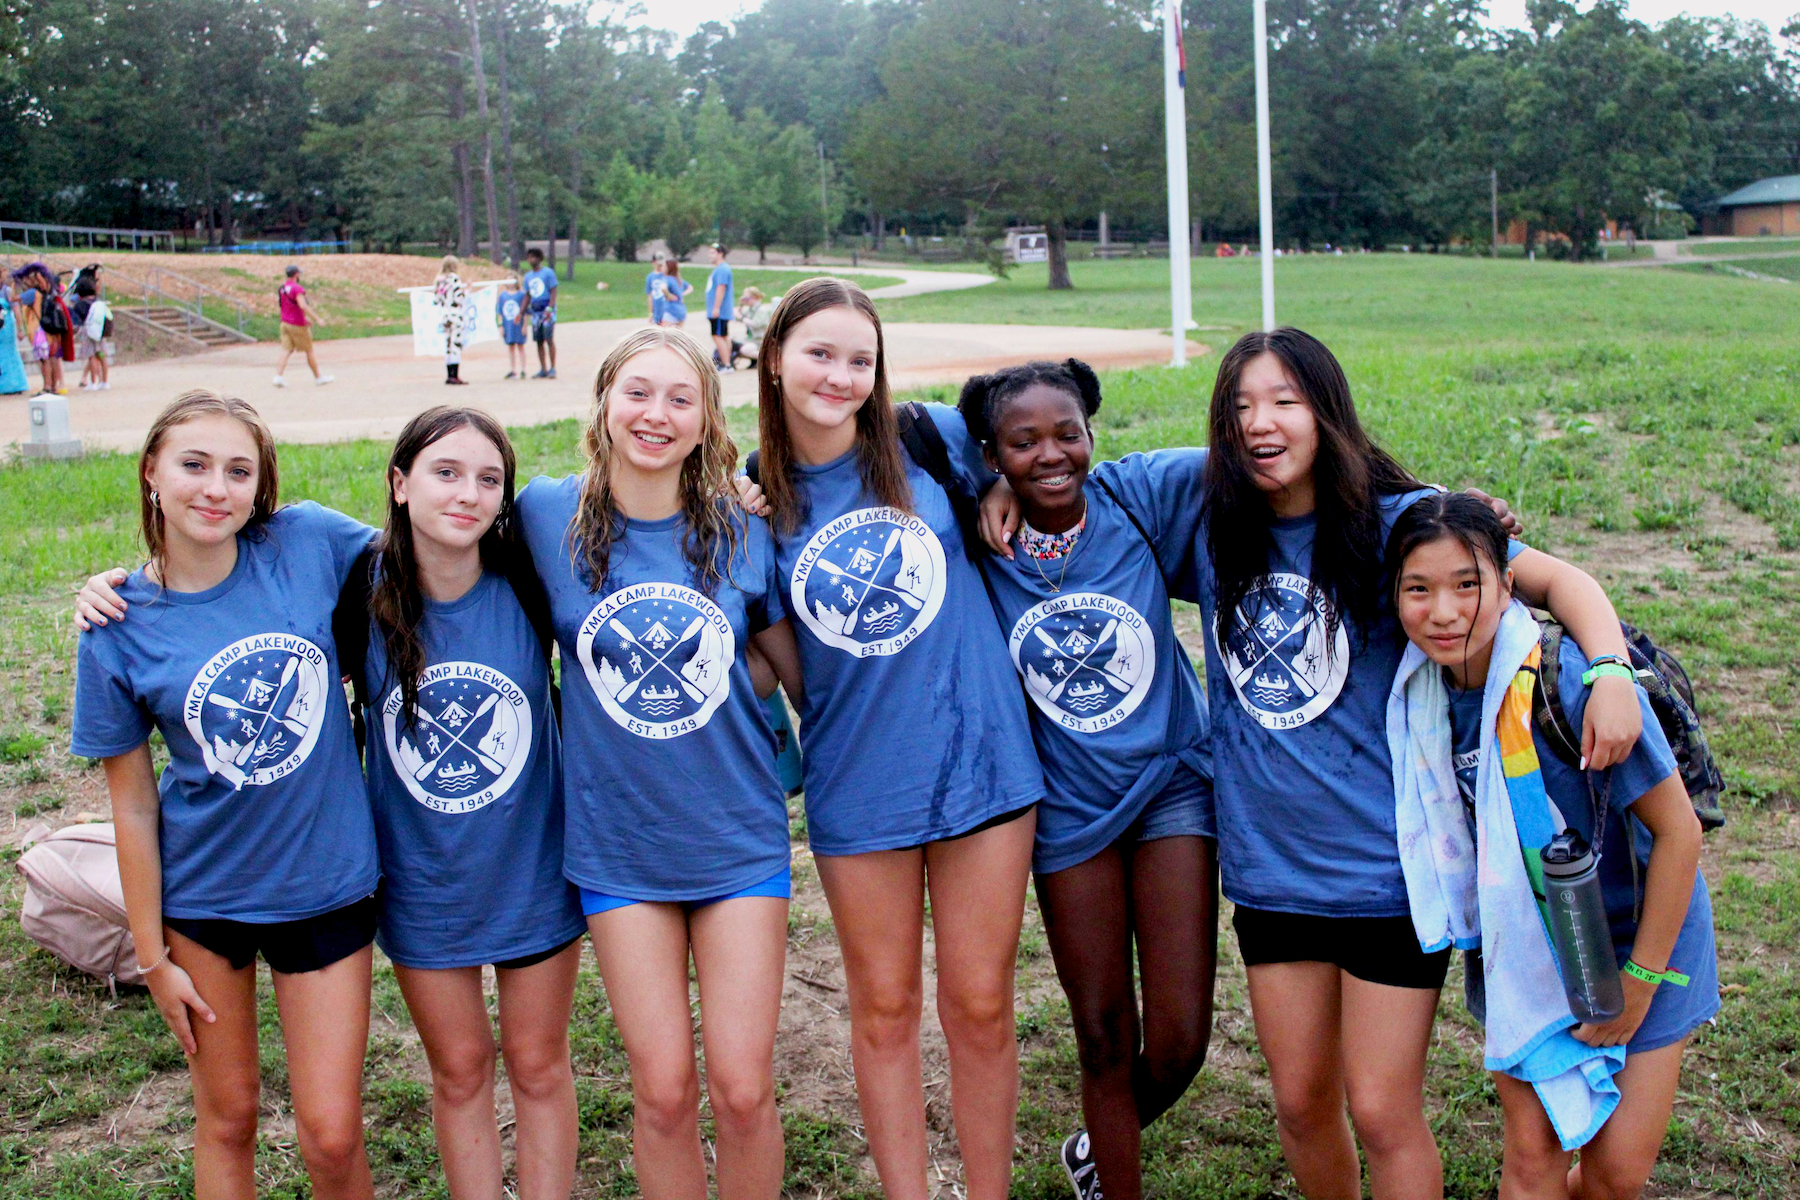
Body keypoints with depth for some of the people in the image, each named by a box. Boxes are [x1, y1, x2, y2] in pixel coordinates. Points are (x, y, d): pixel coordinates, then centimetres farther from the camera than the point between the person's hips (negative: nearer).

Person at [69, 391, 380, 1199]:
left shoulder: (307, 544, -11)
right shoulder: (118, 629, -11)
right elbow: (133, 806, -5)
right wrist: (152, 955, -1)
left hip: (327, 882, 0)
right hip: (202, 895, 0)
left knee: (331, 1134, 4)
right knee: (227, 1119, 15)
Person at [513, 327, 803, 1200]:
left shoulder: (742, 533, -2)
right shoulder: (547, 514, -4)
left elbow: (806, 675, 8)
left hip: (737, 835, 0)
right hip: (618, 845, 0)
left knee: (742, 1087, 1)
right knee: (663, 1092, 3)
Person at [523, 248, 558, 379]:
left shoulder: (548, 272, -3)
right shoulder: (528, 276, 15)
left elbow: (553, 292, -8)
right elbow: (527, 296, 20)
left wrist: (549, 309, -19)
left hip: (547, 310, -6)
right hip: (535, 311, 6)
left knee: (549, 340, -8)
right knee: (539, 341, 5)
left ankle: (552, 368, -4)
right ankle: (543, 369, 9)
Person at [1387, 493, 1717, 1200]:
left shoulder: (1575, 679, -29)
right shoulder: (1422, 689, -13)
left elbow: (1679, 831, -20)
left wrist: (1639, 982, -14)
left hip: (1634, 933, -3)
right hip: (1519, 947, 3)